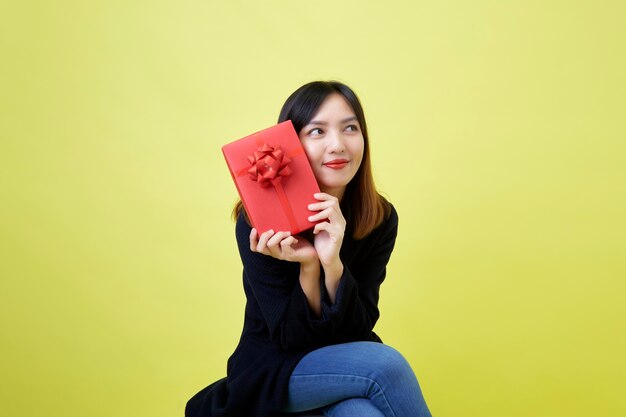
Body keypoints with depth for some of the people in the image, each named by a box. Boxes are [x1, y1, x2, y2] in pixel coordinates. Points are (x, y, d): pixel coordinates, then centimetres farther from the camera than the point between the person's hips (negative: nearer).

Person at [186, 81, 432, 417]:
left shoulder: (380, 218, -9)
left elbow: (358, 331, -12)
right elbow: (290, 338, -15)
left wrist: (332, 264, -30)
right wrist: (308, 266, -32)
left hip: (346, 361, 3)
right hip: (273, 370, -2)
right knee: (386, 365, -28)